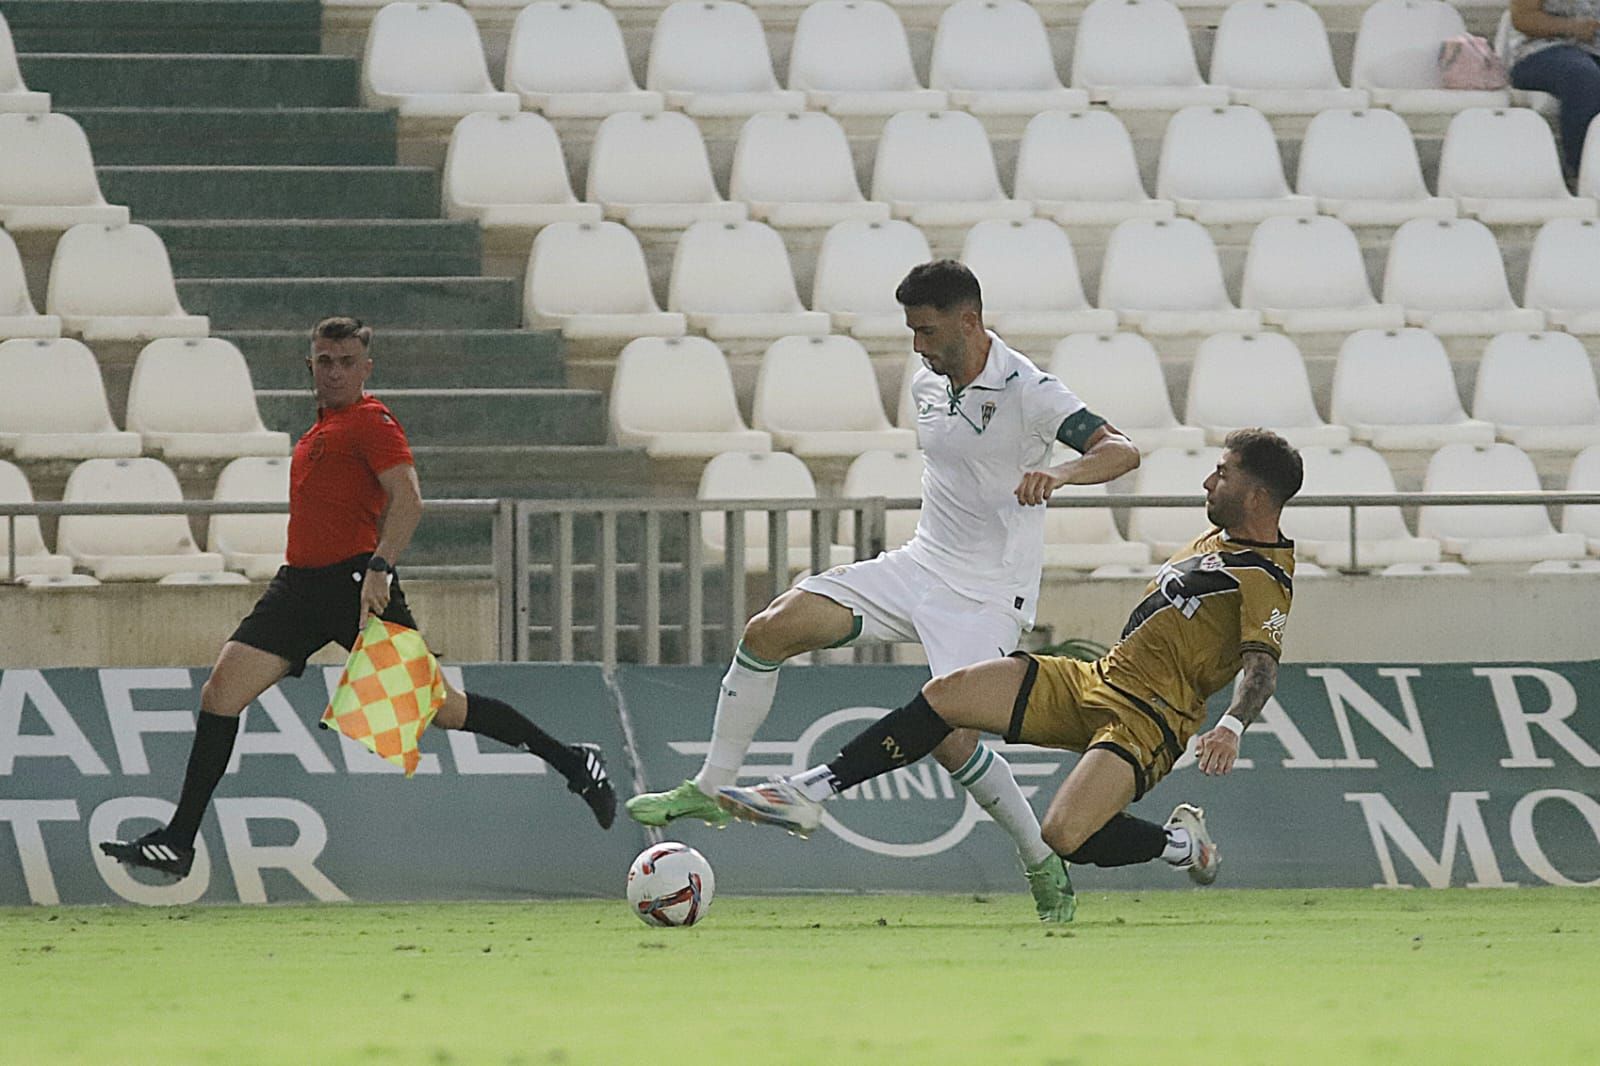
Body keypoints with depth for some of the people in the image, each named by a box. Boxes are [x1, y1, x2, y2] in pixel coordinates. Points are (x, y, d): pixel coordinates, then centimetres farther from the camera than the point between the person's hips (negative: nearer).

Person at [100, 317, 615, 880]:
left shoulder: (371, 421, -6)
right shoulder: (321, 430, 21)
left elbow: (407, 500, -18)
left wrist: (379, 570, -28)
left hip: (356, 580, -8)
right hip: (301, 582, 8)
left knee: (436, 705, -6)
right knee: (222, 690, -5)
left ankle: (572, 763, 9)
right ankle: (177, 842, -4)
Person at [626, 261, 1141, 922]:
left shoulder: (1026, 390, -16)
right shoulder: (926, 384, 8)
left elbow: (1121, 451, -25)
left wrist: (1058, 473, -43)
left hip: (988, 594, -7)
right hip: (920, 565, 7)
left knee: (952, 741, -21)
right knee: (770, 630, -8)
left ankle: (1043, 863, 3)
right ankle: (709, 791, 2)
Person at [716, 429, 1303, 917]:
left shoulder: (1266, 580, -13)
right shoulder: (1216, 540, 15)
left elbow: (1262, 666, -27)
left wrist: (1232, 725, -44)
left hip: (1146, 721, -9)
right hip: (1093, 678, 9)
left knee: (1063, 837, -29)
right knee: (945, 695, -5)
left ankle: (1180, 841, 1)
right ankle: (808, 792, -3)